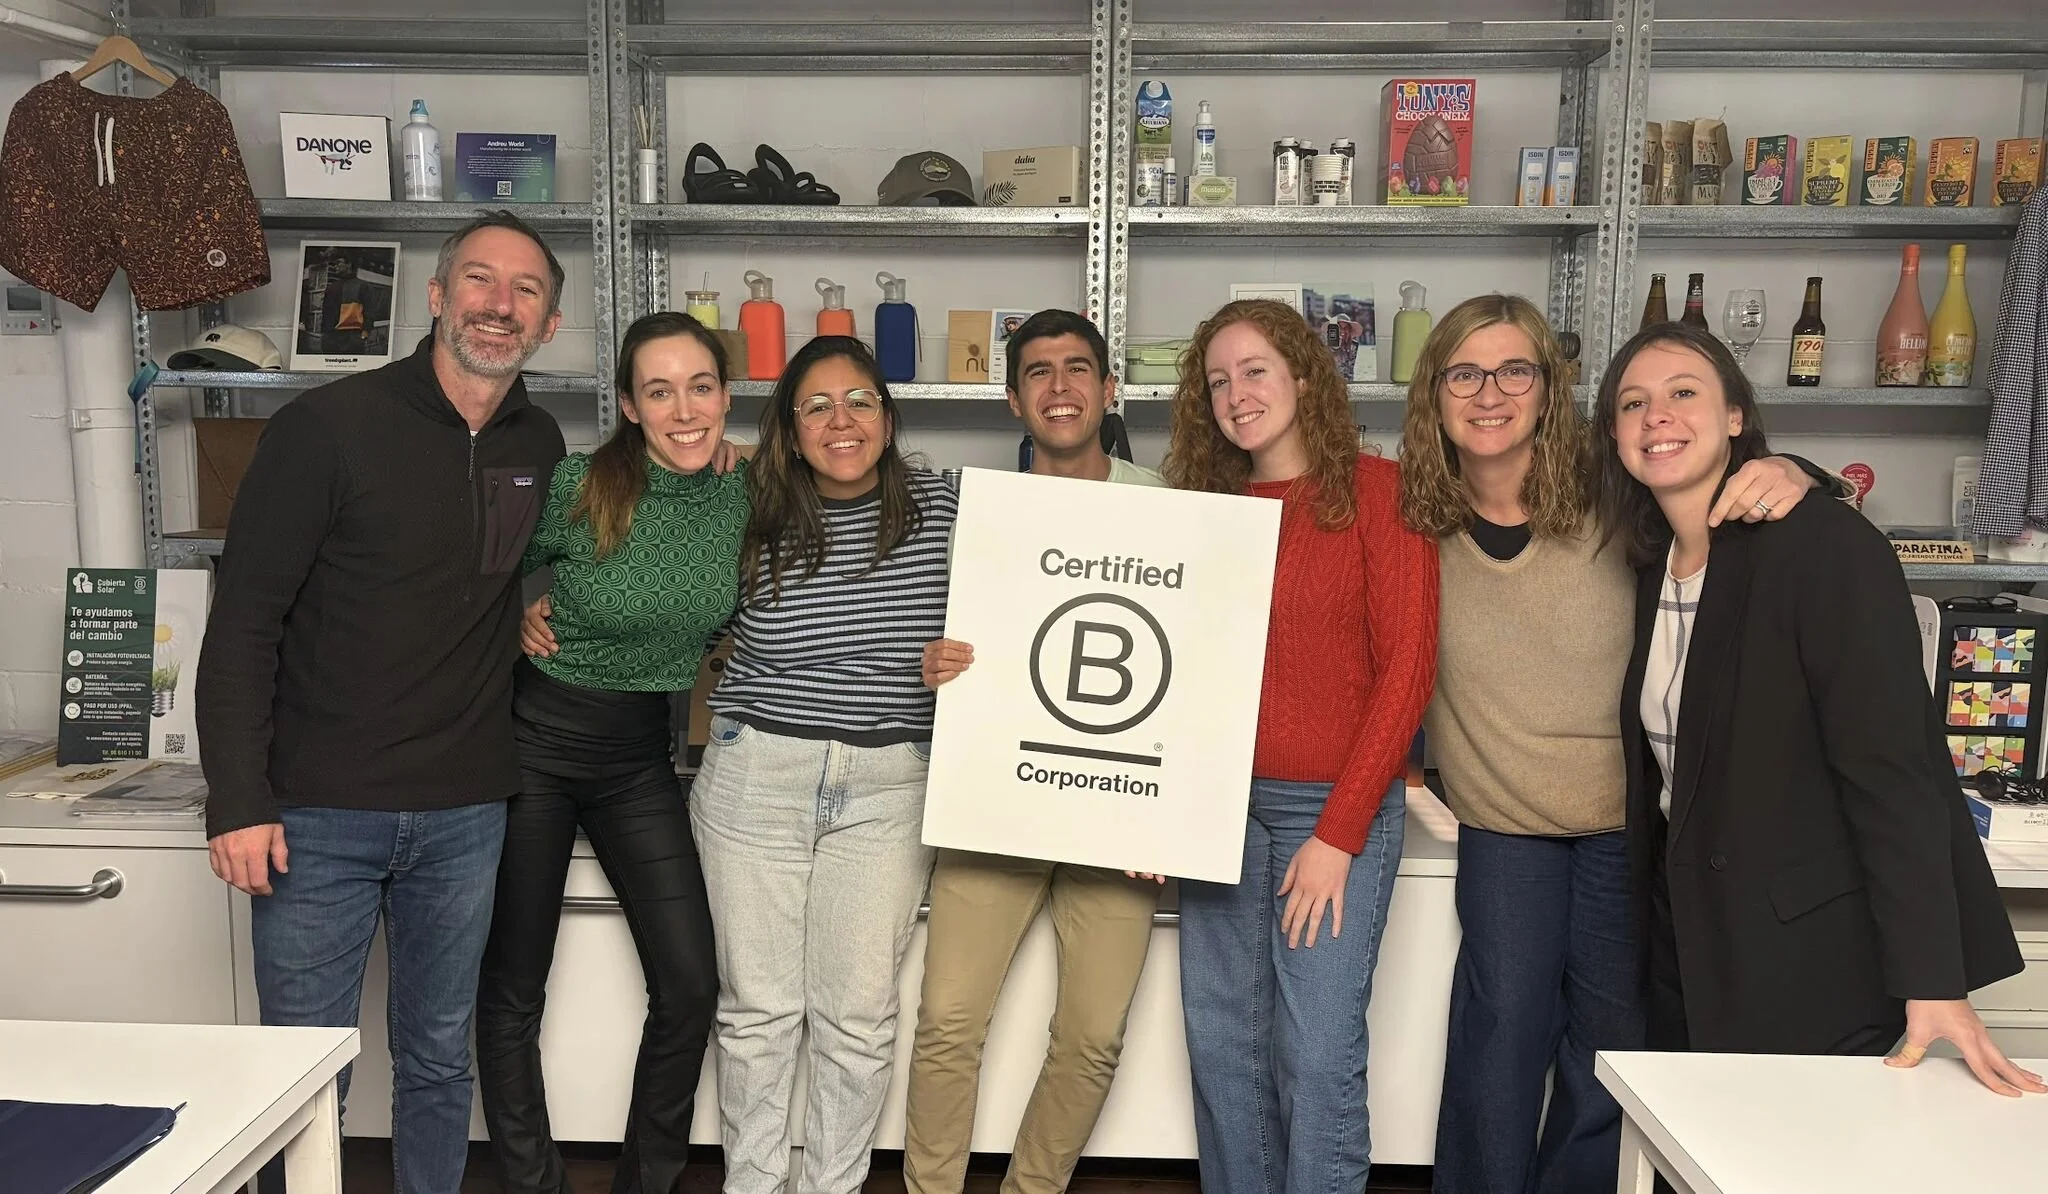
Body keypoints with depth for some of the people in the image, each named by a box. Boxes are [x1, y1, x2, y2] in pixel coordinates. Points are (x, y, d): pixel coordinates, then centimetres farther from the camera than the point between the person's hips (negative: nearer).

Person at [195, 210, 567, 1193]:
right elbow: (243, 622, -9)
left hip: (463, 816, 4)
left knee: (439, 1062, 16)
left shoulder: (541, 448, 5)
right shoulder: (330, 426, -9)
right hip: (318, 814, -4)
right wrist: (238, 801, -13)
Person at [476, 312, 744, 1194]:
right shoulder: (576, 487, -16)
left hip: (642, 755, 3)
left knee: (690, 986, 1)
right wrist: (521, 612, -12)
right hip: (538, 735, -3)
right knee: (513, 988, 6)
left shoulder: (744, 497, -5)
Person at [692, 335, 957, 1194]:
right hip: (757, 776, 0)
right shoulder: (754, 519, 0)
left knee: (858, 1014, 6)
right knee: (758, 1006, 9)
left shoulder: (940, 510, -1)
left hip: (889, 788, 0)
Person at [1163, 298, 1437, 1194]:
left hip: (1337, 808, -4)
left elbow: (1407, 667, -8)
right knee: (1221, 1043, 9)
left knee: (1318, 1057, -3)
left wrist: (1339, 832, -11)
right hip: (1221, 800, 5)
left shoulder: (1375, 489, -4)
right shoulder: (1207, 505, 10)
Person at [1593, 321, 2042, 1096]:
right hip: (1691, 954, 6)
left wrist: (1932, 983, -23)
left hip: (1811, 966, -6)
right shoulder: (1652, 565, 6)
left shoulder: (1825, 545, -15)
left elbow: (1891, 772, -20)